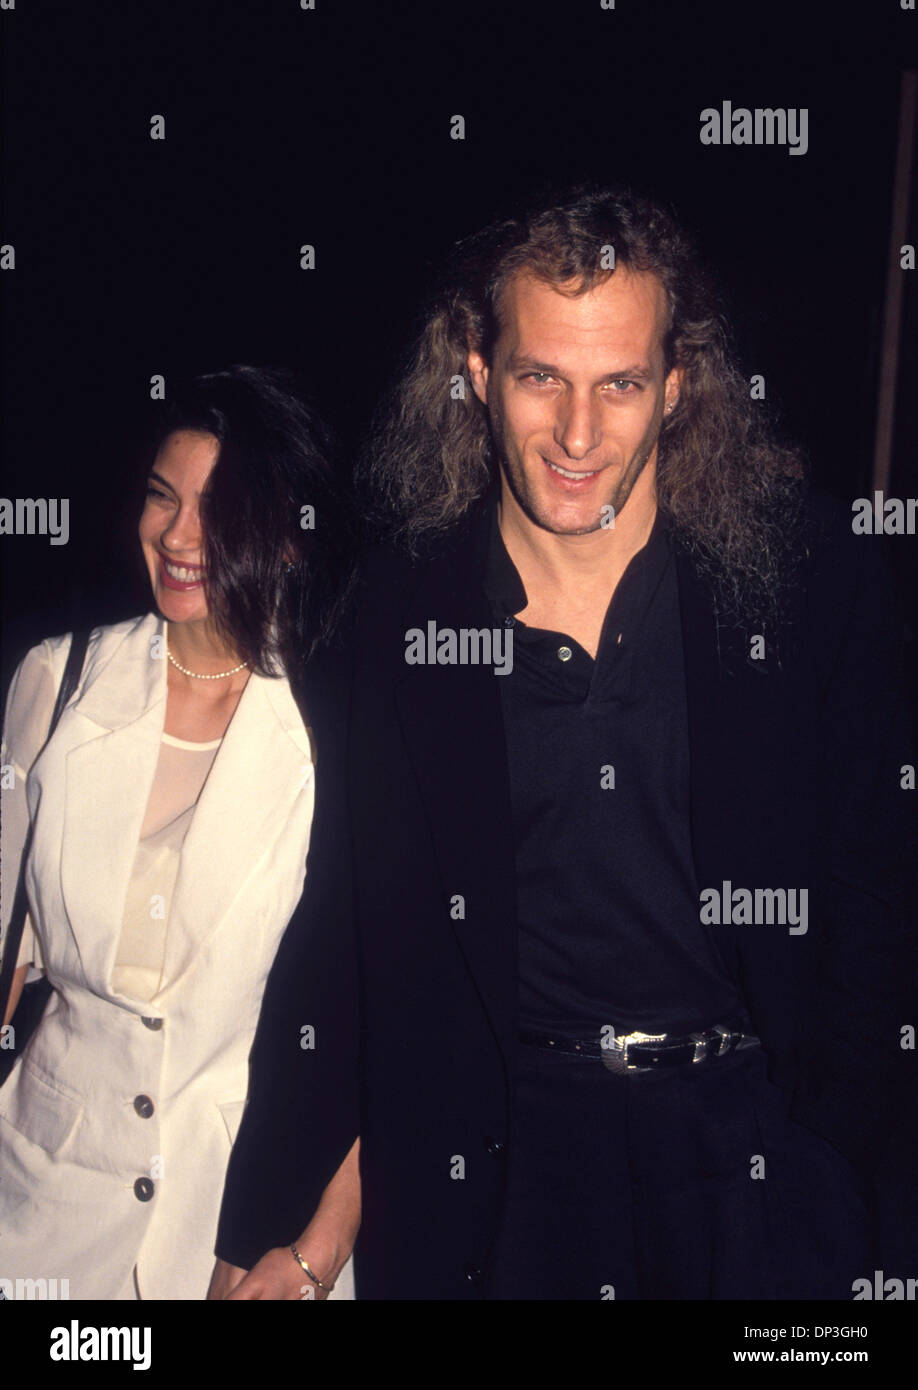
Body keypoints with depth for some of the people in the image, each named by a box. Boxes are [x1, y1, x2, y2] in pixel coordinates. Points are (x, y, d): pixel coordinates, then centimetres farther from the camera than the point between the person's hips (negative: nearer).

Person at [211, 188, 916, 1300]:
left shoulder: (812, 576, -7)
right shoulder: (394, 610, -5)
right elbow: (329, 935, -1)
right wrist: (263, 1233, -1)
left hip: (754, 1140, 0)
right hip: (494, 1166, 1)